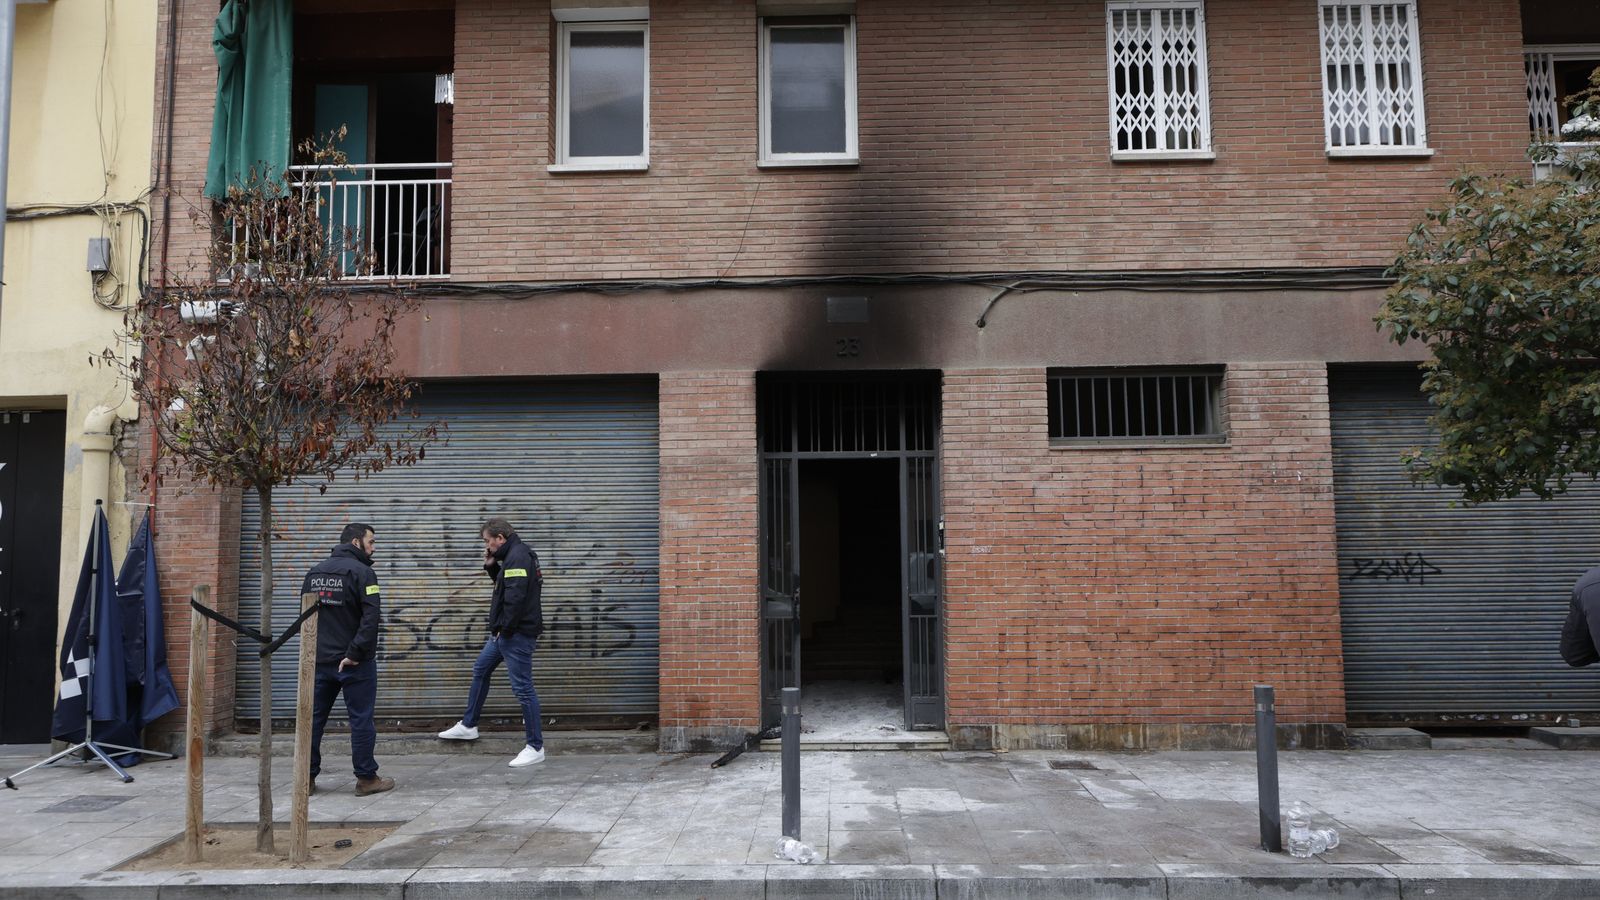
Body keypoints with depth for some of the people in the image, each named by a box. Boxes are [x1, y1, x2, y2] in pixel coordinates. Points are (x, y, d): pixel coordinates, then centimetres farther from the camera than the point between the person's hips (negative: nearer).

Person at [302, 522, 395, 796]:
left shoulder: (314, 572, 12)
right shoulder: (361, 571, -11)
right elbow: (371, 617, -22)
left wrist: (312, 649, 16)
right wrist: (355, 652, -18)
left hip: (319, 660, 6)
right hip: (354, 662, -6)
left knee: (314, 718, 12)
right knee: (361, 719, 1)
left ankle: (307, 778, 17)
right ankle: (366, 778, 7)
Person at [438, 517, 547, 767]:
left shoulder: (517, 557, -19)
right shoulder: (514, 555, 14)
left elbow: (515, 598, -27)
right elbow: (504, 585, 22)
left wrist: (505, 629, -18)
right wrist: (491, 567, 8)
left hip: (517, 633, -11)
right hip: (505, 632, 11)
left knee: (523, 688, -6)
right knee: (480, 671, 24)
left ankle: (535, 747, 2)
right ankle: (468, 725, 39)